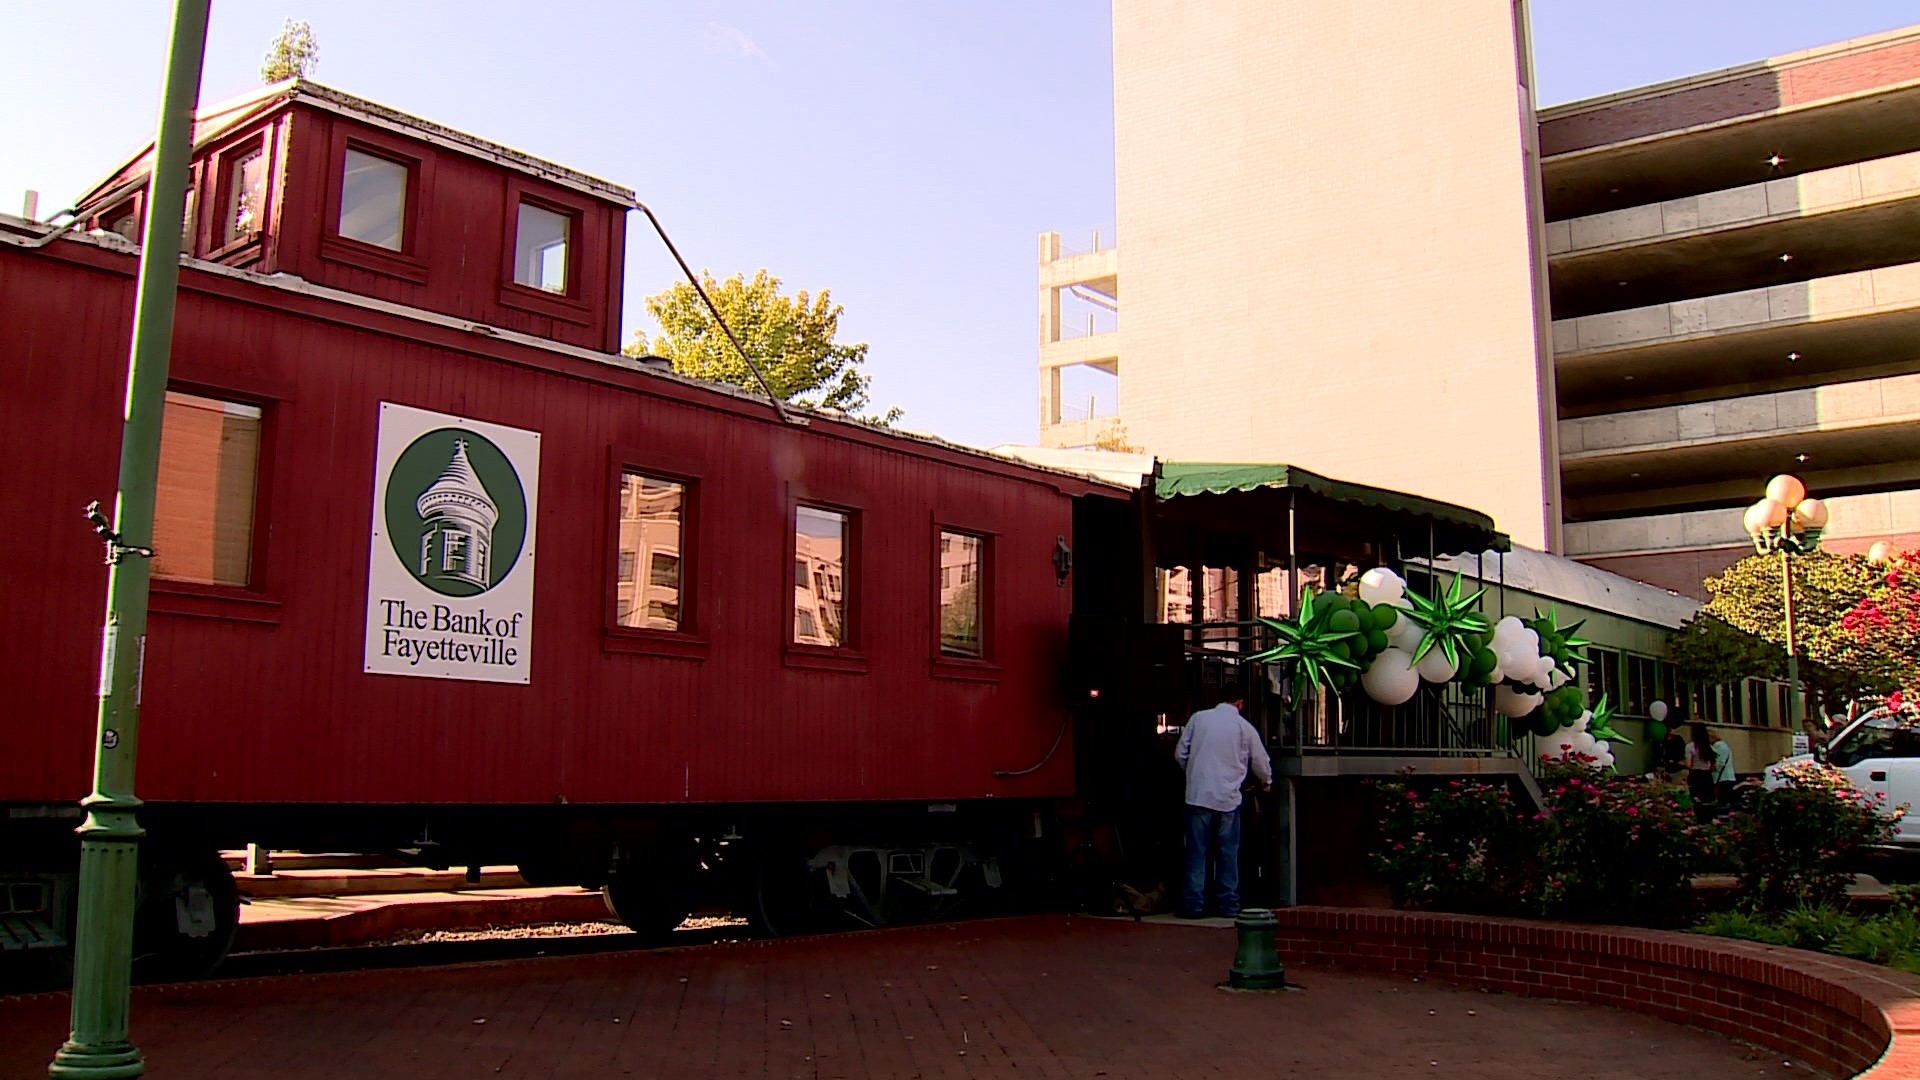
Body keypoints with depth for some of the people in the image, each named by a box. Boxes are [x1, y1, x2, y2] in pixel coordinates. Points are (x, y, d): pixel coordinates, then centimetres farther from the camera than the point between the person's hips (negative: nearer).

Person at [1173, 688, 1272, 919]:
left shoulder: (1198, 718, 2)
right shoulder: (1244, 727, 2)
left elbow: (1180, 754, 5)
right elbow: (1261, 762, 14)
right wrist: (1266, 782, 35)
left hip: (1198, 795, 0)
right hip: (1228, 797, 0)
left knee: (1197, 852, 4)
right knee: (1228, 852, 10)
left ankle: (1194, 904, 3)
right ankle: (1228, 904, 13)